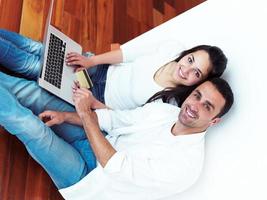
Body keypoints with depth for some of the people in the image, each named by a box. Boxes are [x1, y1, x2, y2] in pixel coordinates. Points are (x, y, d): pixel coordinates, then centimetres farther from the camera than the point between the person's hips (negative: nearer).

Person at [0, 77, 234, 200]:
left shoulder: (187, 163, -25)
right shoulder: (164, 109, -3)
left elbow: (117, 168, -26)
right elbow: (113, 119, 6)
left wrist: (85, 113, -23)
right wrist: (65, 116, -8)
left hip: (88, 176, -6)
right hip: (90, 144, 6)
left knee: (30, 125, -23)